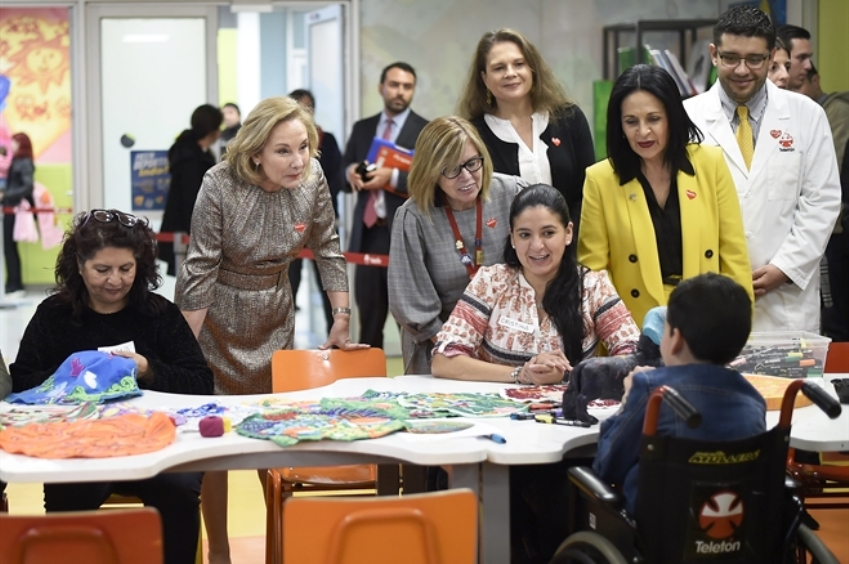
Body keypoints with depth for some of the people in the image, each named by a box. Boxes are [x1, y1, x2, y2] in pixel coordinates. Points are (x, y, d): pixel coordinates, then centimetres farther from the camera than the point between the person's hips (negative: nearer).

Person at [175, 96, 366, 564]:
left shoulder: (312, 178, -12)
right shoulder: (221, 184, -24)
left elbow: (327, 249, 1)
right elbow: (200, 267, -21)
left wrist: (342, 320, 1)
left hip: (274, 321, 4)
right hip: (216, 317, -4)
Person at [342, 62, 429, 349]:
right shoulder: (362, 128, 15)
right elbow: (343, 175, 16)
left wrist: (393, 177, -20)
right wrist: (351, 173, -7)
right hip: (367, 234, 5)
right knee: (368, 321, 9)